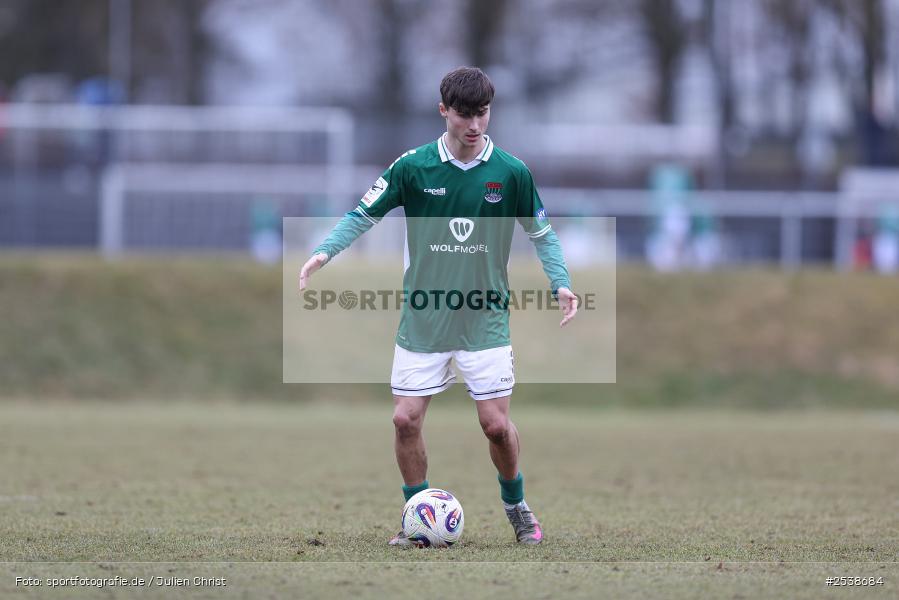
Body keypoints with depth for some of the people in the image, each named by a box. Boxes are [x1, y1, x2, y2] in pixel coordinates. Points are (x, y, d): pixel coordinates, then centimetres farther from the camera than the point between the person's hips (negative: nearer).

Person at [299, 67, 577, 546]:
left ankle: (516, 505, 23)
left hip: (485, 321, -1)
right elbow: (364, 214, 1)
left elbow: (541, 233, 7)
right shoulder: (413, 167, -5)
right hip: (422, 321, 1)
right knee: (405, 420, -3)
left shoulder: (511, 172, -4)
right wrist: (324, 252, -14)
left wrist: (561, 283, -7)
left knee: (497, 425, -4)